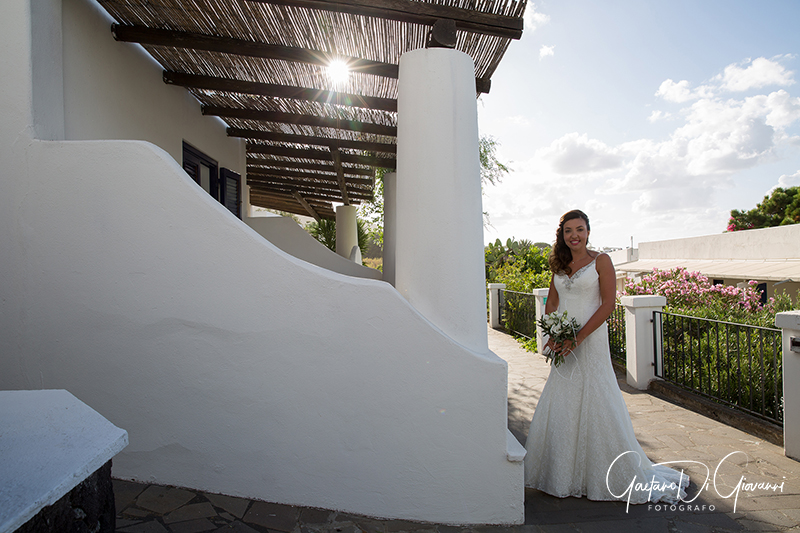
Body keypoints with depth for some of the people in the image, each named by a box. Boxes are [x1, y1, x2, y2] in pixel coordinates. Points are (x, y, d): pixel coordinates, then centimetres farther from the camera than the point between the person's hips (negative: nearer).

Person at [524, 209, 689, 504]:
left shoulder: (601, 261, -6)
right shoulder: (560, 264, 10)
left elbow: (608, 305, -12)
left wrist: (577, 338, -17)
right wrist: (551, 335, -3)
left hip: (591, 342, -6)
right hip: (564, 345, 6)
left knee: (595, 407, 0)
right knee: (559, 407, 11)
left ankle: (623, 477, 20)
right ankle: (563, 473, 28)